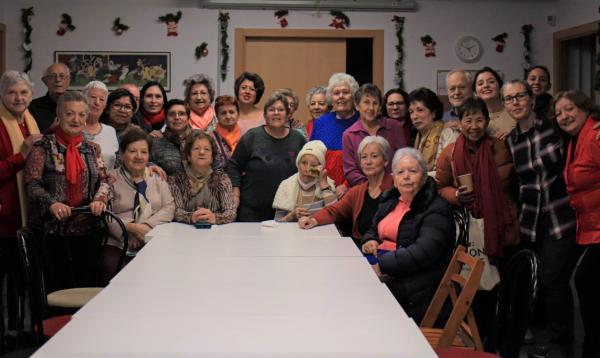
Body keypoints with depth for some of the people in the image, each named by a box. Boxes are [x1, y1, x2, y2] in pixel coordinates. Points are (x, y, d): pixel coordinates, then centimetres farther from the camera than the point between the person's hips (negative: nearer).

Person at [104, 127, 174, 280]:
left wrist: (148, 225, -9)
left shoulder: (157, 177, 17)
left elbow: (169, 207, 8)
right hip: (118, 245, -2)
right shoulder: (111, 179, 7)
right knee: (112, 267, -30)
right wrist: (131, 227, -16)